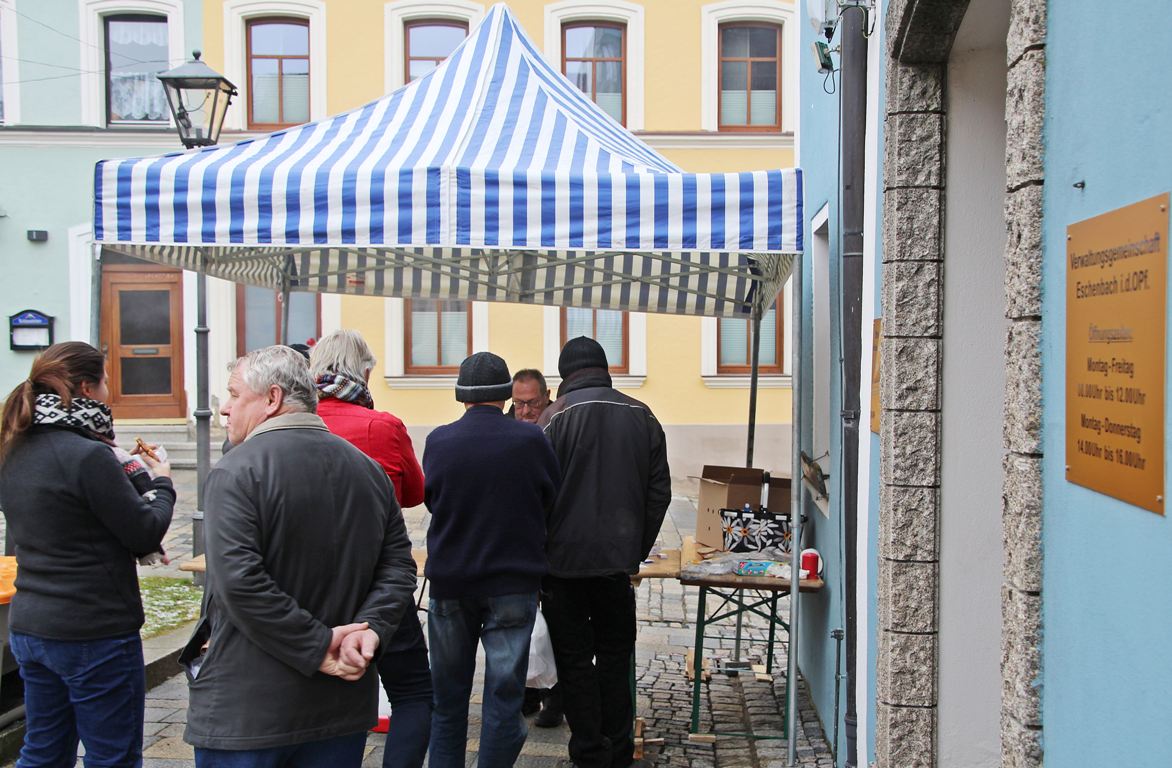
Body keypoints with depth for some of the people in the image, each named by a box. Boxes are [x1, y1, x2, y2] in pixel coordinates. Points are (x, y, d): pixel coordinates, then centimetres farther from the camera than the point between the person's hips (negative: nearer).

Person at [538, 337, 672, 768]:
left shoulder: (555, 417, -8)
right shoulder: (642, 416, 4)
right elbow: (659, 490, 6)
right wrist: (637, 549, 13)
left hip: (565, 559, -3)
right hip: (619, 559, 4)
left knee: (575, 660, 7)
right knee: (615, 656, 16)